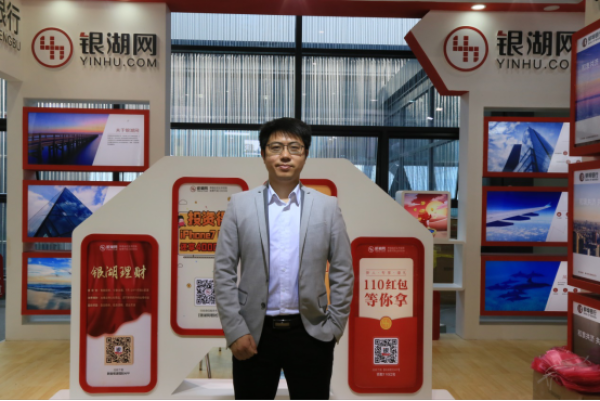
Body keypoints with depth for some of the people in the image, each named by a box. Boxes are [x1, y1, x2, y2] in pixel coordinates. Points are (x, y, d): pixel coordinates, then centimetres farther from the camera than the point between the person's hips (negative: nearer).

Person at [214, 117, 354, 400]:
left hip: (310, 333, 0)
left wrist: (333, 328, -2)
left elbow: (342, 273, 3)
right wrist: (235, 331, -6)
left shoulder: (327, 206, 2)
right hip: (254, 334, 0)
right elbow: (224, 272, -1)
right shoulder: (240, 205, 1)